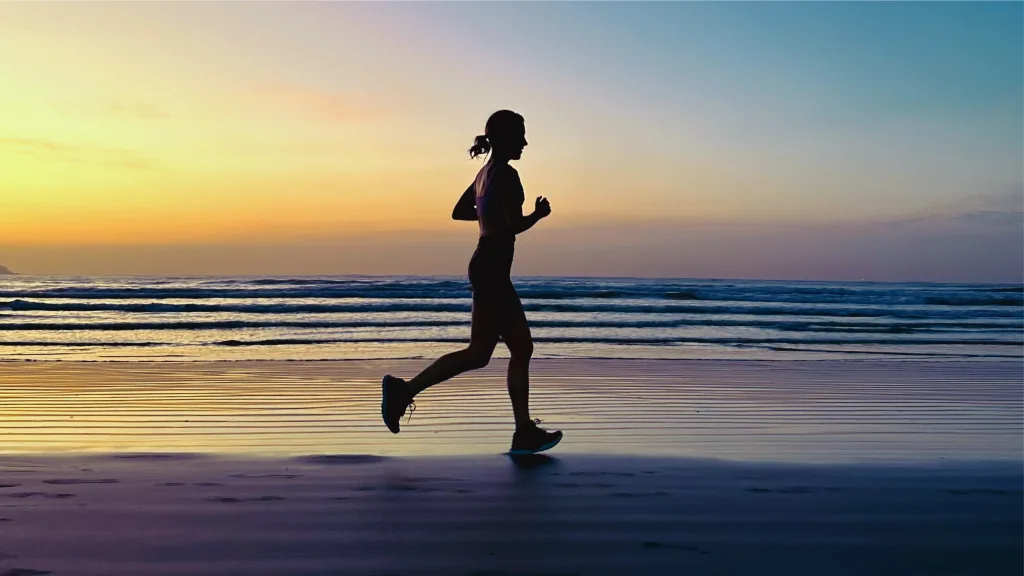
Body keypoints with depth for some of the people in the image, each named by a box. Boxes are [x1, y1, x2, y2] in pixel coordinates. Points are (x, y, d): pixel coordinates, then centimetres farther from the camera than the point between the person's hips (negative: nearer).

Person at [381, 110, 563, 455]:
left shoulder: (486, 172, 16)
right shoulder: (506, 174, -12)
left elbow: (458, 212, 23)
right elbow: (515, 225, -20)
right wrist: (539, 214, -2)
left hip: (487, 267, 10)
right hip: (492, 268, -10)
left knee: (522, 349, 8)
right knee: (479, 352, -8)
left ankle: (525, 433, 8)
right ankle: (405, 390, -5)